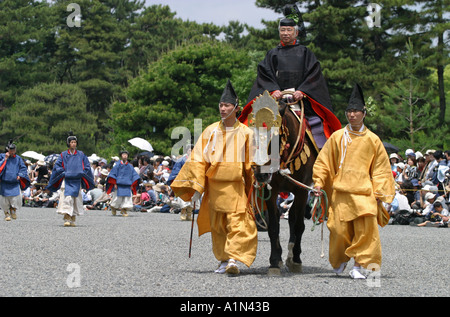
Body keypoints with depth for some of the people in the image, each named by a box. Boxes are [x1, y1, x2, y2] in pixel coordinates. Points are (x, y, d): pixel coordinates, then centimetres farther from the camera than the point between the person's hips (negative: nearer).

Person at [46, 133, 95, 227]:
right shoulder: (63, 155, 5)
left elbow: (87, 166, 12)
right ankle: (67, 219, -19)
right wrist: (64, 173, -5)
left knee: (76, 199, 2)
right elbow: (57, 166, 6)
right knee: (67, 198, -15)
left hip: (77, 181, 2)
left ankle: (73, 220, 12)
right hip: (66, 180, -2)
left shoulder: (81, 155, 9)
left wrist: (82, 173, -1)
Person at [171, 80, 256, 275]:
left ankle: (234, 259, -21)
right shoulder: (211, 131, 5)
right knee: (217, 225, 8)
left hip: (236, 186, -3)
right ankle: (223, 260, 20)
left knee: (237, 222, -15)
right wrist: (196, 187, -1)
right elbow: (198, 160, 5)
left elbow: (251, 164, 5)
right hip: (214, 186, 3)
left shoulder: (246, 133, 0)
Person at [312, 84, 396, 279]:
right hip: (340, 191, 0)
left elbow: (380, 168, 11)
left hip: (364, 191, 0)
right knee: (340, 230, -3)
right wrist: (318, 183, 1)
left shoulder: (372, 140, 8)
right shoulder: (337, 137, 8)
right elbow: (323, 162, 12)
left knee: (366, 229, -12)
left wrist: (380, 193, 4)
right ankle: (340, 260, 25)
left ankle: (359, 266, -2)